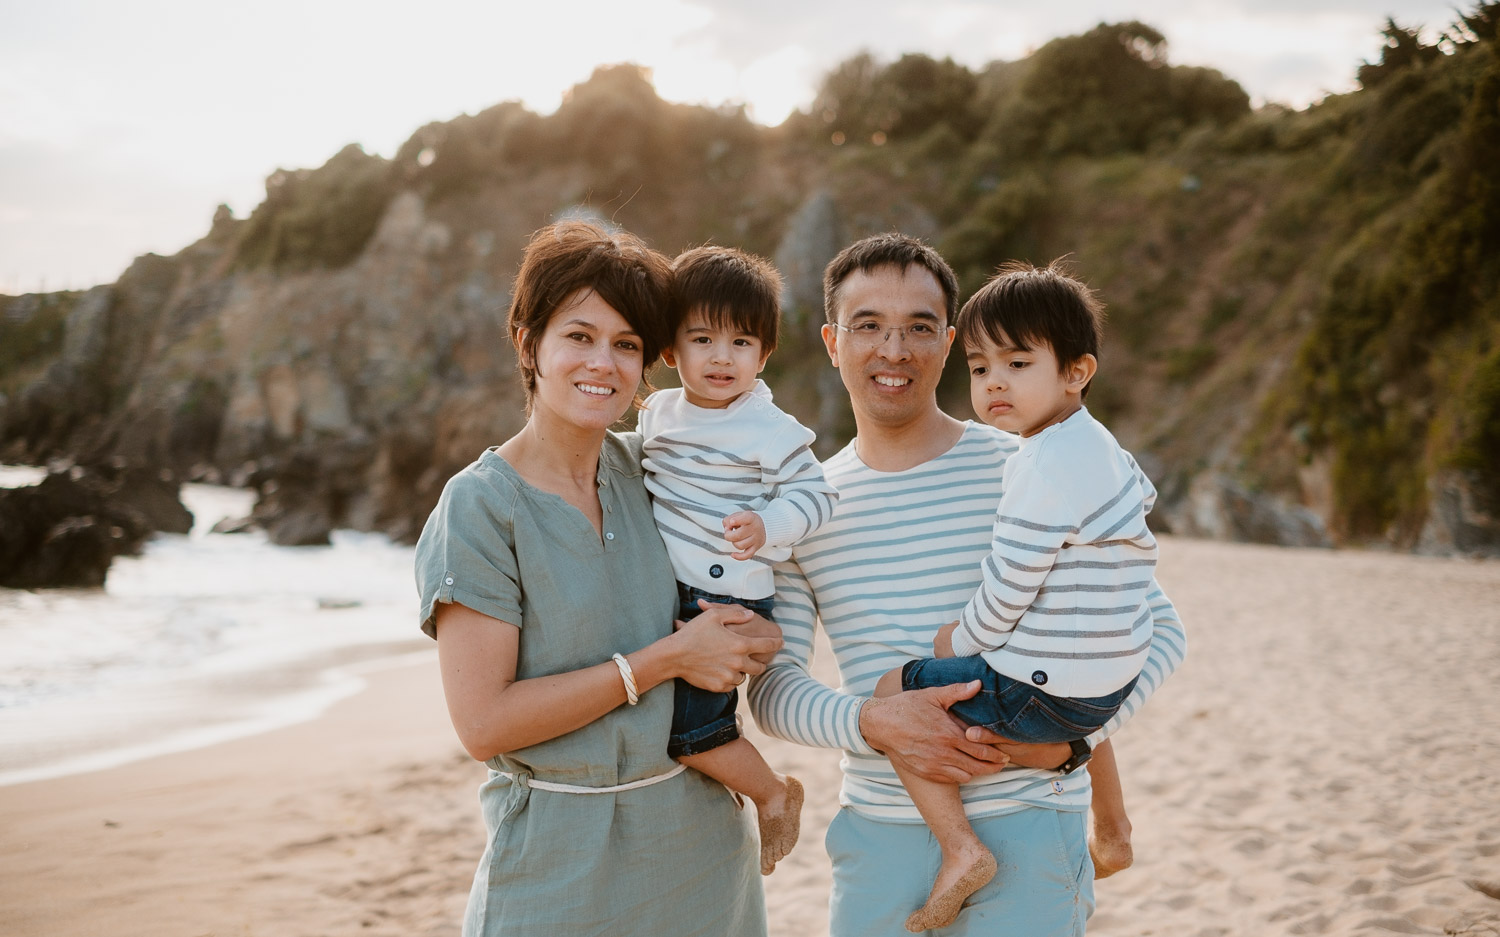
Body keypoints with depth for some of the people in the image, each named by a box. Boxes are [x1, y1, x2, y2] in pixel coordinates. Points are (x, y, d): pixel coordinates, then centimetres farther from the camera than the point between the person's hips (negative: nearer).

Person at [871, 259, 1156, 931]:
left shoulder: (1046, 464, -22)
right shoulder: (1099, 447, 8)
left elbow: (1007, 589, -21)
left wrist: (959, 642, -3)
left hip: (1042, 692, -10)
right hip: (1110, 684, 10)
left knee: (895, 692, 0)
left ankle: (961, 849, -1)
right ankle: (1112, 830, 51)